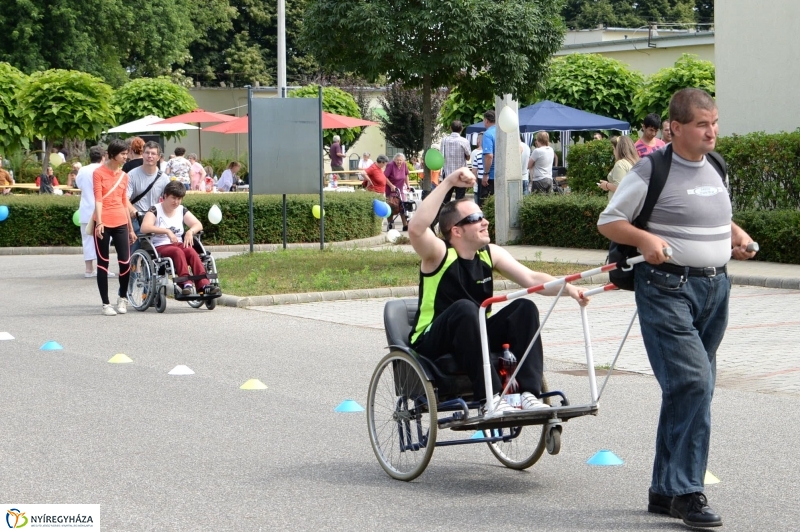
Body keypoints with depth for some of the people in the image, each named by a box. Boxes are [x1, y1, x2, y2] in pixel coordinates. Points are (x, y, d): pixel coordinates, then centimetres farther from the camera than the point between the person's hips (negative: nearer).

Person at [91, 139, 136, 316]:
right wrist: (99, 222, -22)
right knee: (103, 263, 1)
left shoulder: (124, 176, 13)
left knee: (125, 262, -3)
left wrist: (131, 228, 17)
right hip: (103, 224, -4)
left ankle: (122, 296, 20)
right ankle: (106, 303, 7)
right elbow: (98, 199, -10)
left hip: (121, 223, 4)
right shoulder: (99, 173, -3)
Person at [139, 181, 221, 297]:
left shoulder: (182, 210, 16)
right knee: (178, 252, -35)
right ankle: (186, 284, -50)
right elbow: (144, 227, -18)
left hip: (179, 244, 4)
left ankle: (204, 285, -44)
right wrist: (167, 231, -26)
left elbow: (198, 225, 8)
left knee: (191, 251, -29)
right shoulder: (155, 210, 0)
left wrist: (190, 232, -15)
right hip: (160, 247, -4)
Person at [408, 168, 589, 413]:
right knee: (464, 308, -35)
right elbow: (416, 228, -35)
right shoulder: (439, 255, -14)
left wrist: (567, 288, -24)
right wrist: (448, 183, -35)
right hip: (431, 346, -6)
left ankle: (530, 393, -23)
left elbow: (531, 278, -5)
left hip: (476, 337, 6)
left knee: (525, 307, -13)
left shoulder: (491, 254, 3)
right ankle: (489, 397, -36)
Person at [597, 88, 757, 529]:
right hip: (667, 288, -7)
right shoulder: (652, 171, -7)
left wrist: (738, 236, 10)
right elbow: (608, 221, -4)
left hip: (714, 289, 7)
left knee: (690, 390, 10)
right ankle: (687, 493, -12)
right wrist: (645, 239, -21)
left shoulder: (716, 169, 14)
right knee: (692, 382, -18)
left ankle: (665, 491, 19)